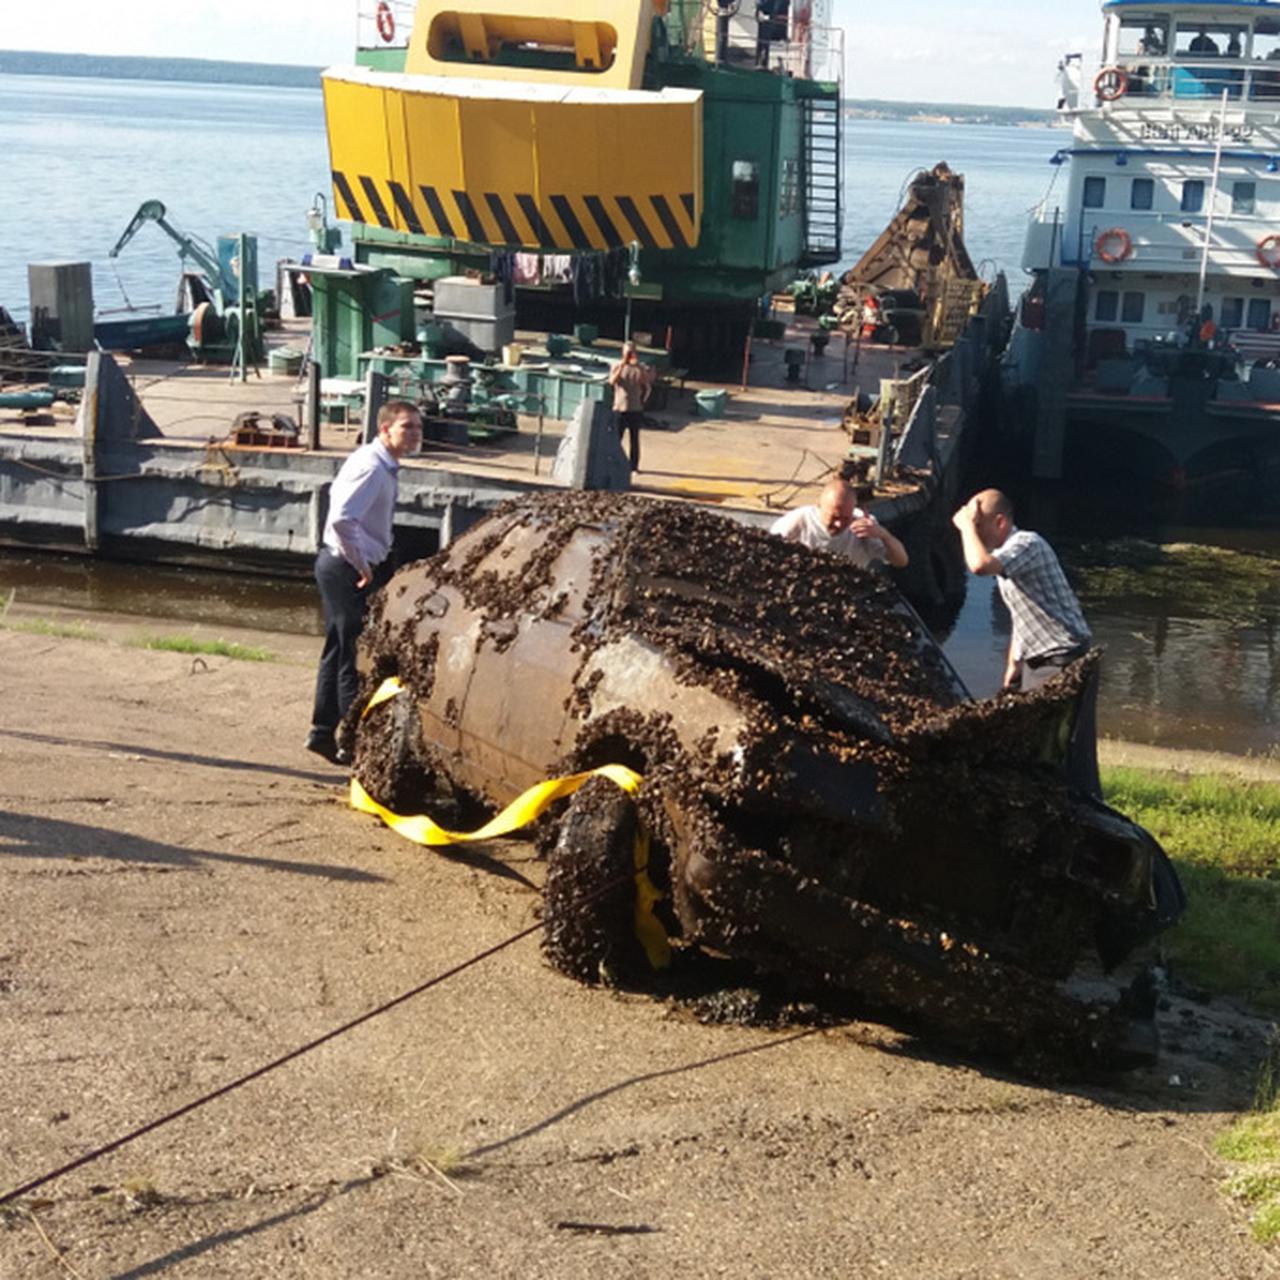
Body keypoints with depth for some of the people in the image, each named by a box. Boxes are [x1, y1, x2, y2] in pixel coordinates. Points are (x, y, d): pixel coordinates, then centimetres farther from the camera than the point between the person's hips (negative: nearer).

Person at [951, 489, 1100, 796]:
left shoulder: (1027, 544, -16)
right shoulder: (1004, 552, 15)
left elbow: (980, 565, -34)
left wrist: (967, 525, -18)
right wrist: (1013, 664, 18)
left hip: (1067, 661, -10)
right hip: (1039, 663, 10)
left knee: (1073, 753, -9)